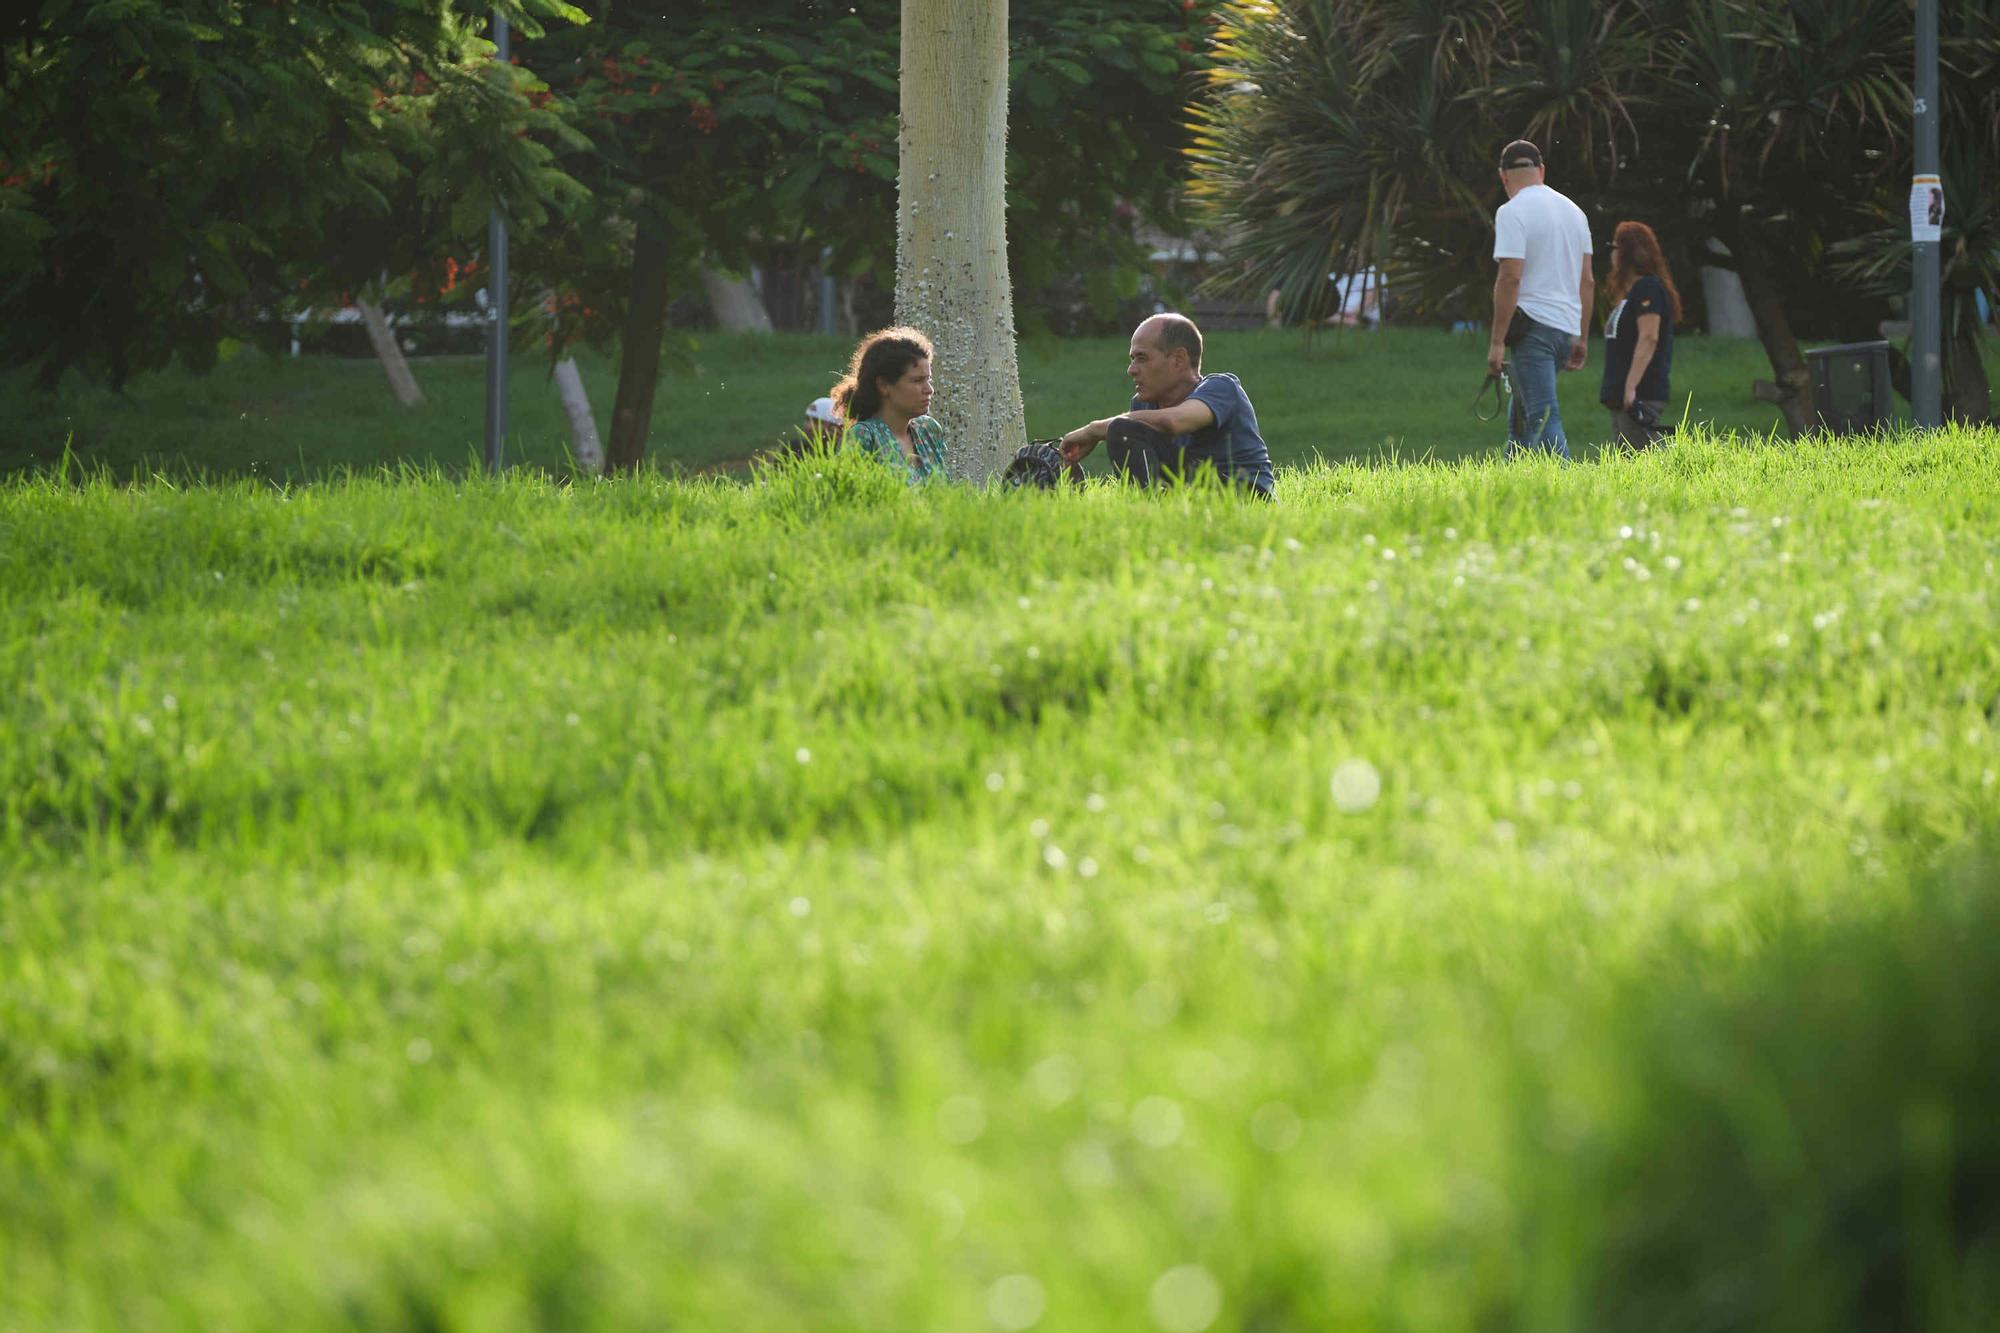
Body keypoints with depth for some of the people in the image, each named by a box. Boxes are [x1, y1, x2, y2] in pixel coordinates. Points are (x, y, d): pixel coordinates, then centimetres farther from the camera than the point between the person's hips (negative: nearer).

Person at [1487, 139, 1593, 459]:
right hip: (1567, 325, 8)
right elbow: (1587, 281, 17)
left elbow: (1510, 279, -16)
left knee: (1543, 417, -13)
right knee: (1520, 417, 16)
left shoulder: (1512, 212, -8)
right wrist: (1580, 338, 23)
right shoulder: (1573, 211, 16)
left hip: (1534, 324, -8)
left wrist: (1497, 342, -14)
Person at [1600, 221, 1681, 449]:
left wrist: (1631, 387, -25)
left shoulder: (1648, 288, -9)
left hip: (1641, 395, -10)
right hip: (1622, 396, 10)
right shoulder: (1631, 291, 21)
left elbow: (1649, 338, -19)